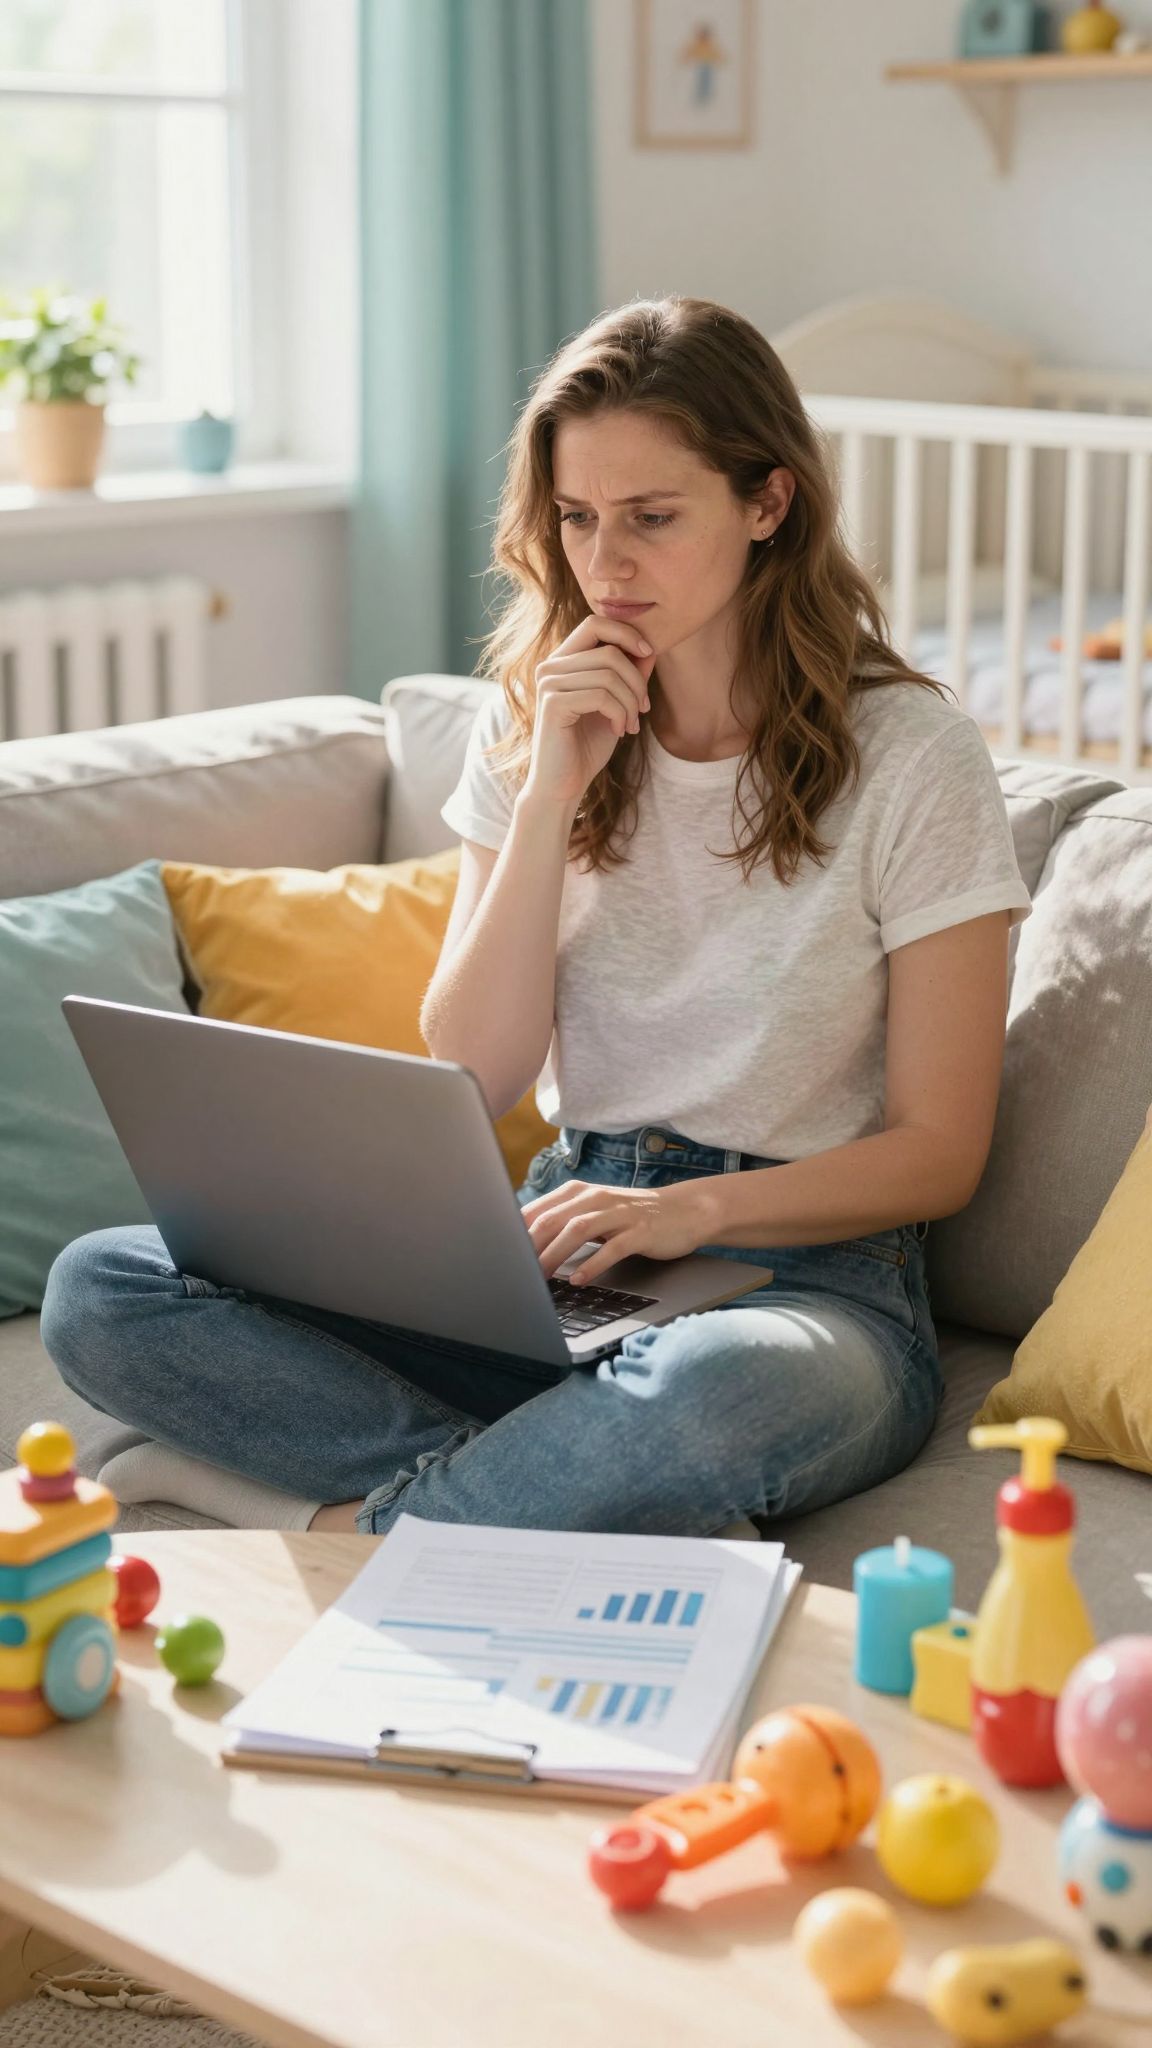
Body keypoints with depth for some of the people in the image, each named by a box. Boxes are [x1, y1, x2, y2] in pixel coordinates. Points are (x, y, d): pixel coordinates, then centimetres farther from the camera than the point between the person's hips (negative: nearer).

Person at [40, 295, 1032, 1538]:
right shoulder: (532, 720, 6)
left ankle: (375, 1529, -16)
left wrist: (694, 1208, -21)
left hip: (805, 1270, -4)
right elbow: (467, 1085, -2)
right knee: (99, 1293, -15)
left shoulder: (911, 757, -6)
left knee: (716, 1393, -43)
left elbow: (939, 1151, -5)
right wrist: (548, 801, -12)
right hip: (557, 1254, 5)